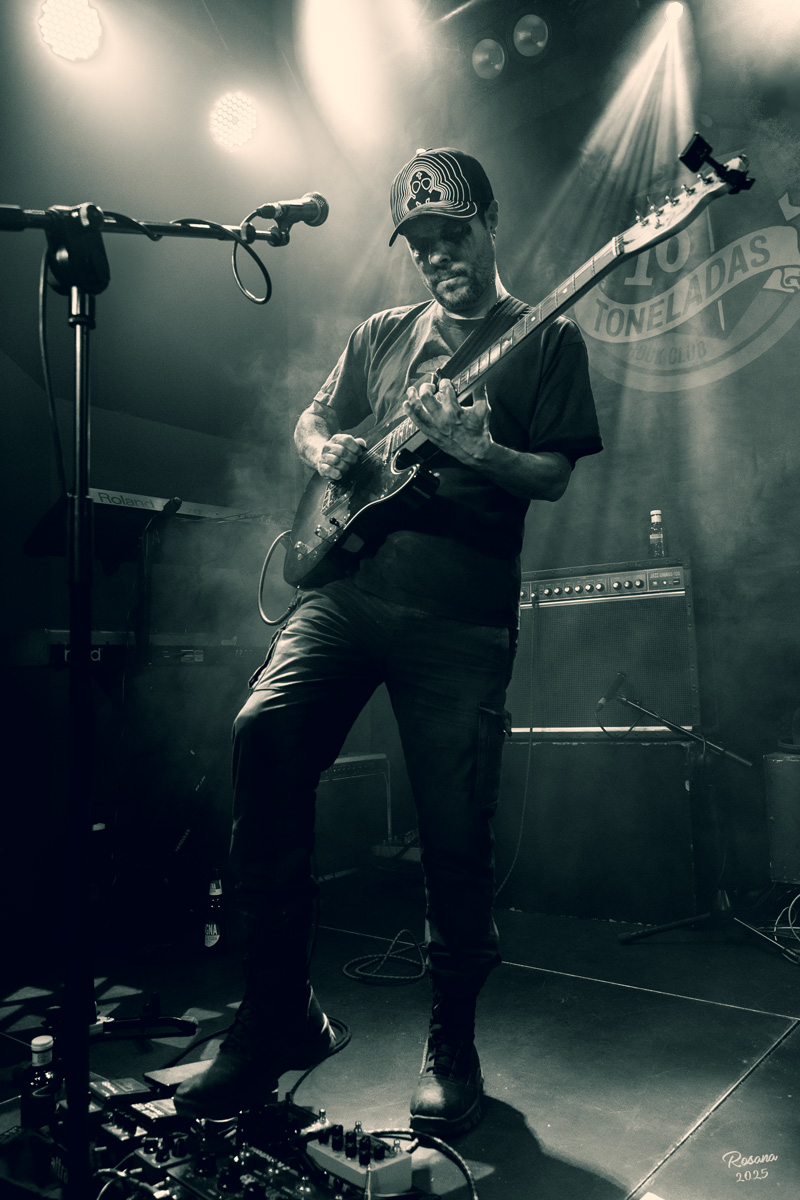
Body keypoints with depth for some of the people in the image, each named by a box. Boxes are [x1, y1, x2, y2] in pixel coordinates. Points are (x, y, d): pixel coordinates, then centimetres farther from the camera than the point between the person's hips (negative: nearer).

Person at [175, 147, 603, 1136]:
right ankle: (277, 1014, -1)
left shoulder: (546, 340, 12)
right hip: (347, 584, 4)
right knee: (265, 732, -18)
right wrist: (326, 449, 4)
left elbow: (555, 476, 3)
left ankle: (451, 1045, 21)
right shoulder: (379, 335, 24)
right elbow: (310, 421, 28)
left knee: (455, 836, -4)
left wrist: (470, 450, -15)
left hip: (462, 617, -3)